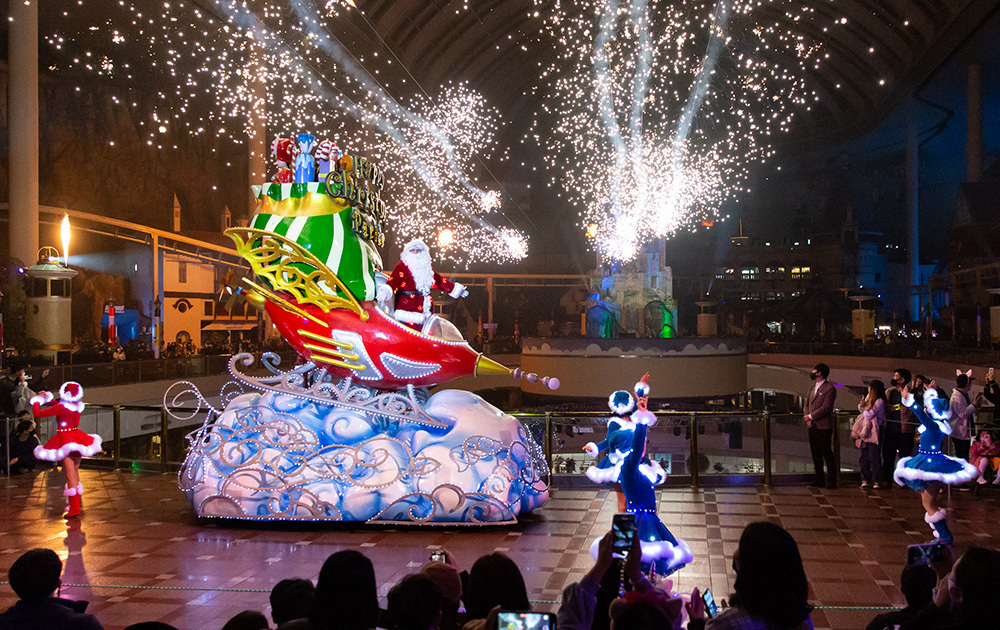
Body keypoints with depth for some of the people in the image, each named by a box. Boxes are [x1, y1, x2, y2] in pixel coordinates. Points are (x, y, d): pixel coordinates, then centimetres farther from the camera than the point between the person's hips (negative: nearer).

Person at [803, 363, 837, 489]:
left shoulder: (829, 388, -9)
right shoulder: (813, 388, 17)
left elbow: (826, 408, -16)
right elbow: (806, 404, 15)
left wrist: (811, 416, -13)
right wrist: (807, 419, -2)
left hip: (823, 427, -8)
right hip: (812, 426, 8)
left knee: (827, 453, -4)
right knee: (816, 454, 11)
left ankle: (831, 480, 3)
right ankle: (819, 479, 19)